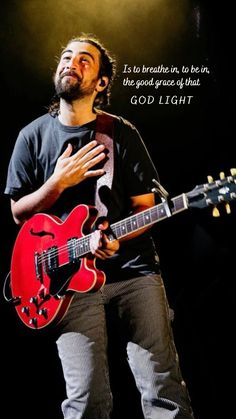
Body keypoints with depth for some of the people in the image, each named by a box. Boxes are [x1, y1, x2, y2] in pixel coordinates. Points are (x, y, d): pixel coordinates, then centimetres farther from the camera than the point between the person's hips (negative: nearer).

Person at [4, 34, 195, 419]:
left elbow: (145, 207, 5)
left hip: (132, 266, 0)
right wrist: (59, 182, -9)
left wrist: (115, 239, -15)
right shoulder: (33, 135, 7)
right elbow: (19, 214, 9)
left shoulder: (123, 134, 5)